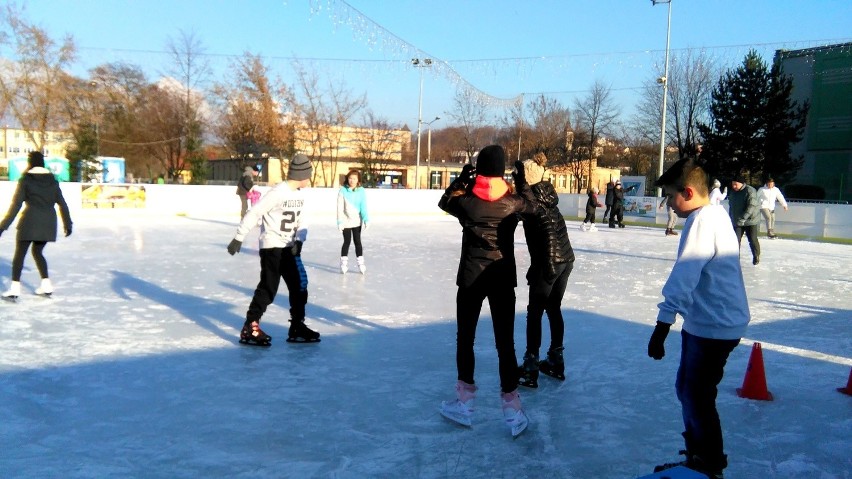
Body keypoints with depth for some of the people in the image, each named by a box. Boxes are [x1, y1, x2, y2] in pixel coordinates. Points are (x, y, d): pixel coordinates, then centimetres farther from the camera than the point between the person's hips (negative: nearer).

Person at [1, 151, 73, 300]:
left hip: (30, 221, -4)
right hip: (48, 222, 4)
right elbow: (62, 203, 10)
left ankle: (15, 289, -2)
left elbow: (16, 204, -7)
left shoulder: (25, 179, -3)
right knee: (37, 252, 20)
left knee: (19, 253, 5)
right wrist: (67, 224, 18)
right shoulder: (52, 180, 8)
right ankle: (46, 286, 16)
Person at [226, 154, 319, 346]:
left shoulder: (300, 194, 6)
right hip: (271, 247, -8)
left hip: (289, 248, 8)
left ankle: (297, 327, 17)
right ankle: (249, 329, 3)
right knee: (269, 287, -7)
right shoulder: (277, 193, -19)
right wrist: (239, 238, -17)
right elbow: (254, 213, -18)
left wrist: (299, 240, -9)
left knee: (299, 285, 8)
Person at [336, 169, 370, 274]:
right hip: (346, 221, -1)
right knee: (347, 242, 5)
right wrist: (340, 221, -13)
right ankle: (343, 262, 18)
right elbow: (340, 208, -9)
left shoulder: (361, 191, -7)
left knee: (357, 241, 8)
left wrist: (366, 219, -18)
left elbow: (363, 206, -8)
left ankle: (360, 262, 16)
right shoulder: (343, 190, -10)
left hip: (357, 221, 1)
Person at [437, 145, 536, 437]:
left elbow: (444, 202, 14)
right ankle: (511, 407, 6)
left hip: (471, 277, -1)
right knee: (505, 341, 5)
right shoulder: (513, 202, -5)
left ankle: (465, 402, 18)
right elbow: (532, 207, 16)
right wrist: (523, 183, 19)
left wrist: (460, 179, 12)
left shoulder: (465, 200, -7)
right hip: (503, 278, 1)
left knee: (465, 337, 12)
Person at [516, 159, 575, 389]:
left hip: (550, 262, -8)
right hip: (566, 259, 8)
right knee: (554, 308, 17)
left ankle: (530, 368, 6)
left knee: (535, 312, 1)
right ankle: (555, 361, 27)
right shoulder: (546, 193, 11)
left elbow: (547, 227, -23)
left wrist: (546, 262, -22)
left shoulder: (529, 197, -12)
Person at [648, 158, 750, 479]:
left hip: (713, 327, -10)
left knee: (698, 397, 1)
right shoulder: (716, 213, 10)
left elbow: (683, 278, -26)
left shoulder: (702, 221, -21)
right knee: (687, 388, 18)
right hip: (713, 321, 10)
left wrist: (662, 327, -27)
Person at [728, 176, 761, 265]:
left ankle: (756, 256, 27)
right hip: (737, 222, 5)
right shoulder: (733, 193, 7)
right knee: (736, 240, -4)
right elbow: (731, 207, 18)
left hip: (750, 221, -5)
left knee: (752, 239, 2)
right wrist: (732, 219, 13)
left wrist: (743, 218, -28)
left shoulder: (750, 191, -14)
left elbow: (751, 206, -22)